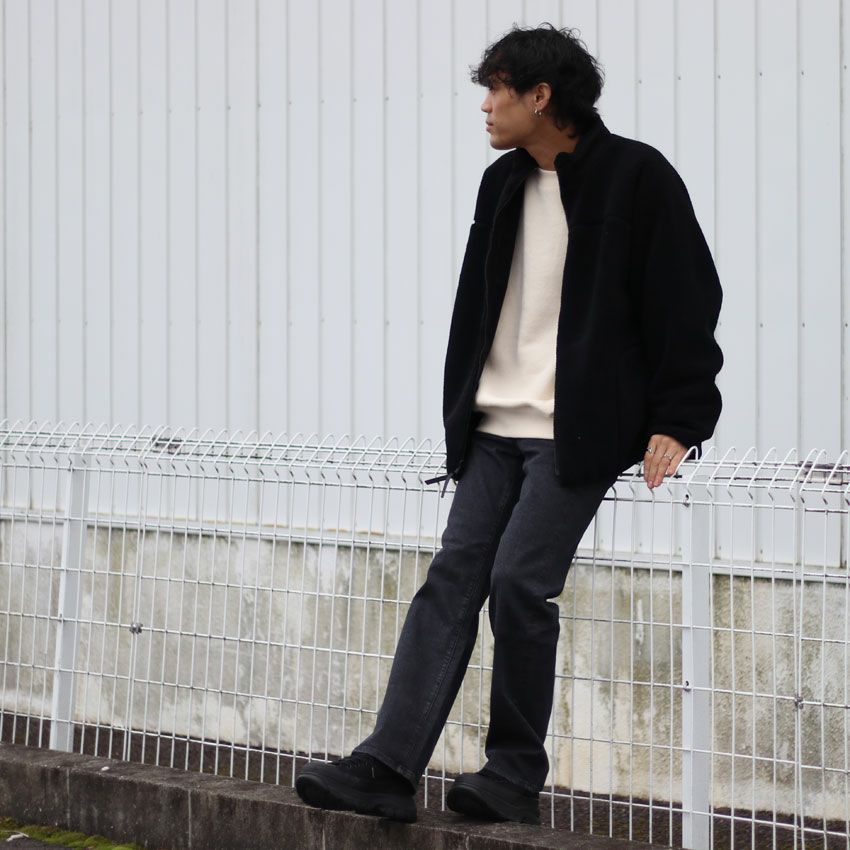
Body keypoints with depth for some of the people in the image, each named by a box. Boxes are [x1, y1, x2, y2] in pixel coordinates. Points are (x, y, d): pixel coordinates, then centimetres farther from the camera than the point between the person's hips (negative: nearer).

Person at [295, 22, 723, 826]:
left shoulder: (637, 178, -6)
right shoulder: (502, 184, 15)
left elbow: (690, 304, -7)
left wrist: (677, 422, -12)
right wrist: (459, 415, 15)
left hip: (577, 434, -6)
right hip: (497, 428, 6)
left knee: (520, 580, -14)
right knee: (453, 577, -3)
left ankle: (516, 773, 0)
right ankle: (387, 768, -9)